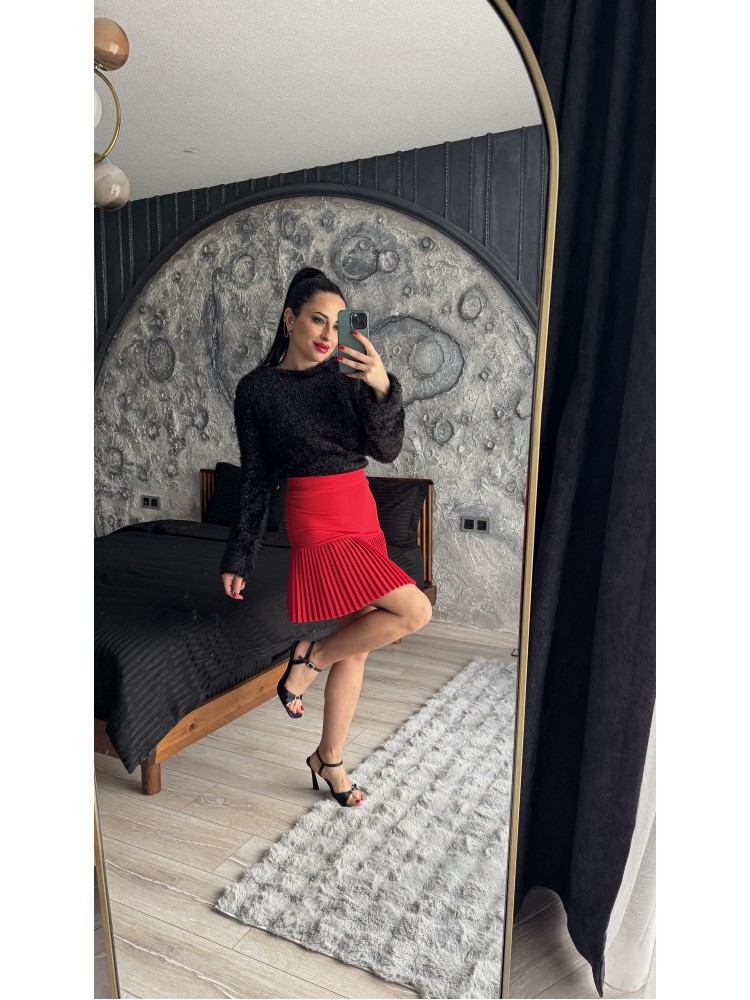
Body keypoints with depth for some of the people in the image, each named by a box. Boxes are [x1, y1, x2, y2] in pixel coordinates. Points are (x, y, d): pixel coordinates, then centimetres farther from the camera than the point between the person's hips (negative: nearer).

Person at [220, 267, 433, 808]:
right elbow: (256, 480, 0)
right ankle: (309, 656, 7)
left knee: (356, 646, 11)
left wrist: (382, 388, -22)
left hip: (363, 518, 5)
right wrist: (238, 558, 2)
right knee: (415, 611, -14)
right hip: (316, 524, -5)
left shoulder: (347, 373, 5)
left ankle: (330, 760, 30)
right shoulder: (256, 389, -3)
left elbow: (386, 449, -5)